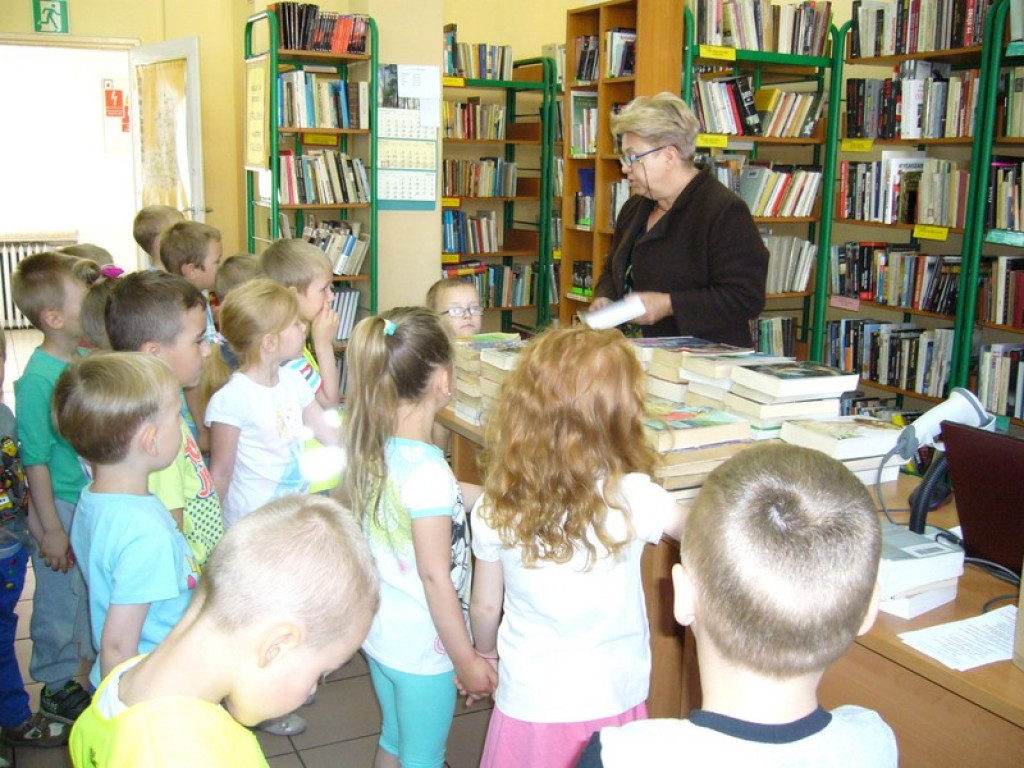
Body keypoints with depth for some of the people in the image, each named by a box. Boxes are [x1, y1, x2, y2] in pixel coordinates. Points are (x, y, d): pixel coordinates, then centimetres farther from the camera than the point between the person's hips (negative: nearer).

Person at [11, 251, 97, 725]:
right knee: (61, 597, 10)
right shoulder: (38, 378, -23)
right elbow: (35, 460, -19)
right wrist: (51, 530, -17)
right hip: (63, 507, -7)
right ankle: (56, 685, 29)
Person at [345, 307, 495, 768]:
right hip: (421, 648, -7)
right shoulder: (427, 471, -29)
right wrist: (466, 660, -15)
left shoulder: (375, 449, -5)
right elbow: (435, 577, -24)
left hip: (379, 631, 7)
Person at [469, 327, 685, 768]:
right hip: (609, 703, -1)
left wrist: (485, 654, 20)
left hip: (527, 703, 1)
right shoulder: (633, 498, -22)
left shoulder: (495, 508, -13)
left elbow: (485, 607, -1)